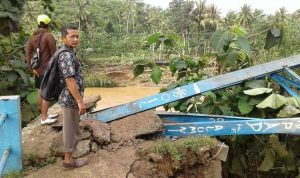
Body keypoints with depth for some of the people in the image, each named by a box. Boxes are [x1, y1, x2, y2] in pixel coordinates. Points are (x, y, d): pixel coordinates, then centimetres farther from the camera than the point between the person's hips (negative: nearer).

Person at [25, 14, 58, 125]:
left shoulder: (32, 37, 10)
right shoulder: (48, 36, -12)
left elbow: (28, 53, 5)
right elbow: (54, 53, -13)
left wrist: (31, 68, 3)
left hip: (37, 70, 8)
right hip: (47, 69, -7)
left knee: (40, 92, 15)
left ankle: (44, 114, 26)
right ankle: (44, 118, 1)